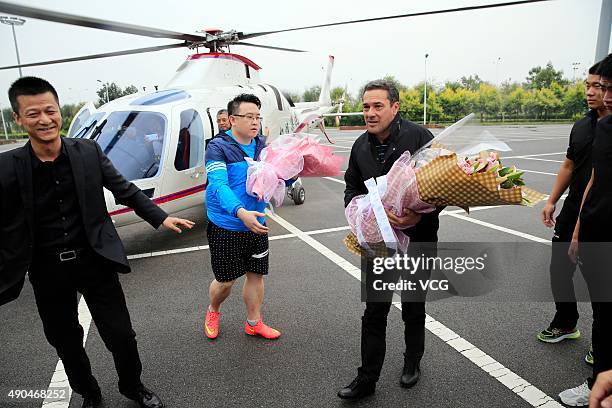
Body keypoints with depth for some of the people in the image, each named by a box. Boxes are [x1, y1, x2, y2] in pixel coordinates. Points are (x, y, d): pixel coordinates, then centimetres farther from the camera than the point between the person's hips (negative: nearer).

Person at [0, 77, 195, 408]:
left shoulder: (88, 151, -6)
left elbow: (125, 190, 3)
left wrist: (161, 218, -1)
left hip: (94, 261, 0)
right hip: (47, 272, 1)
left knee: (122, 336, 8)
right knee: (66, 342, 18)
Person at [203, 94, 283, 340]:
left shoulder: (262, 146, 3)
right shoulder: (218, 147, -14)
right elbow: (219, 185, -28)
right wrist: (241, 212, -44)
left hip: (256, 225, 5)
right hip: (225, 228, -5)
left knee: (256, 274, 14)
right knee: (225, 280, 7)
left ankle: (253, 323, 33)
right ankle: (213, 311, 40)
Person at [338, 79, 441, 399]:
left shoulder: (418, 137, -14)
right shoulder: (361, 146, 3)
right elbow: (352, 187, 12)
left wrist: (420, 215, -28)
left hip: (417, 238, -3)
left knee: (413, 308, 17)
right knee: (374, 312, 9)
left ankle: (412, 362, 43)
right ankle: (366, 379, 23)